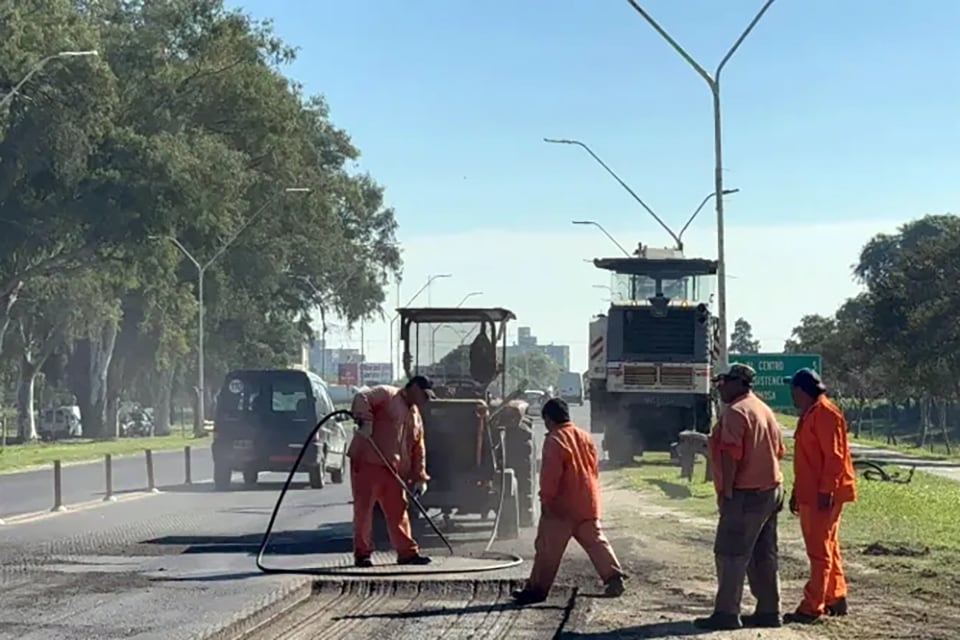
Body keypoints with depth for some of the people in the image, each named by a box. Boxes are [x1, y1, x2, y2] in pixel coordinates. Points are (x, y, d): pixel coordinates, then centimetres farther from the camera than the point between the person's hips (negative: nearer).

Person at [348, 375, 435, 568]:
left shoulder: (416, 417, 22)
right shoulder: (386, 394, 0)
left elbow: (418, 450, 21)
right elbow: (362, 398, -16)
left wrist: (420, 477, 14)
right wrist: (364, 421, -31)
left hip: (394, 470, 7)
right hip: (367, 462, -7)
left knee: (398, 512, 7)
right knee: (364, 508, -4)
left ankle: (407, 551, 13)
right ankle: (362, 553, 1)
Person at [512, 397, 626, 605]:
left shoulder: (554, 440, -14)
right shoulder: (585, 437, 10)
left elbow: (550, 475, -19)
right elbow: (594, 468, 15)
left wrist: (546, 500, -11)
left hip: (561, 506, -7)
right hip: (588, 504, 7)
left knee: (548, 549, 0)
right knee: (596, 541, 11)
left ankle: (537, 589, 4)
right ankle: (614, 576, 0)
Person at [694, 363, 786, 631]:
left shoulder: (736, 412, -13)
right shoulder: (765, 410, 17)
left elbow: (731, 456, -19)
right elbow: (778, 450, 19)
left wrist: (726, 492, -16)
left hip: (746, 494, -9)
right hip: (771, 489, 9)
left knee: (730, 554, -6)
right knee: (764, 554, 12)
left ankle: (726, 613, -6)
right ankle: (769, 611, 14)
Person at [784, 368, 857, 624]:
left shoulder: (826, 414, -15)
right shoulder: (809, 415, 16)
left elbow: (834, 457, -21)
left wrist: (826, 492, -23)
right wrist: (797, 492, 22)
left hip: (823, 495, -10)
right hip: (810, 494, 10)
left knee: (819, 551, -7)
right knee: (826, 547, 16)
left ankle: (812, 608, -6)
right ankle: (836, 599, 24)